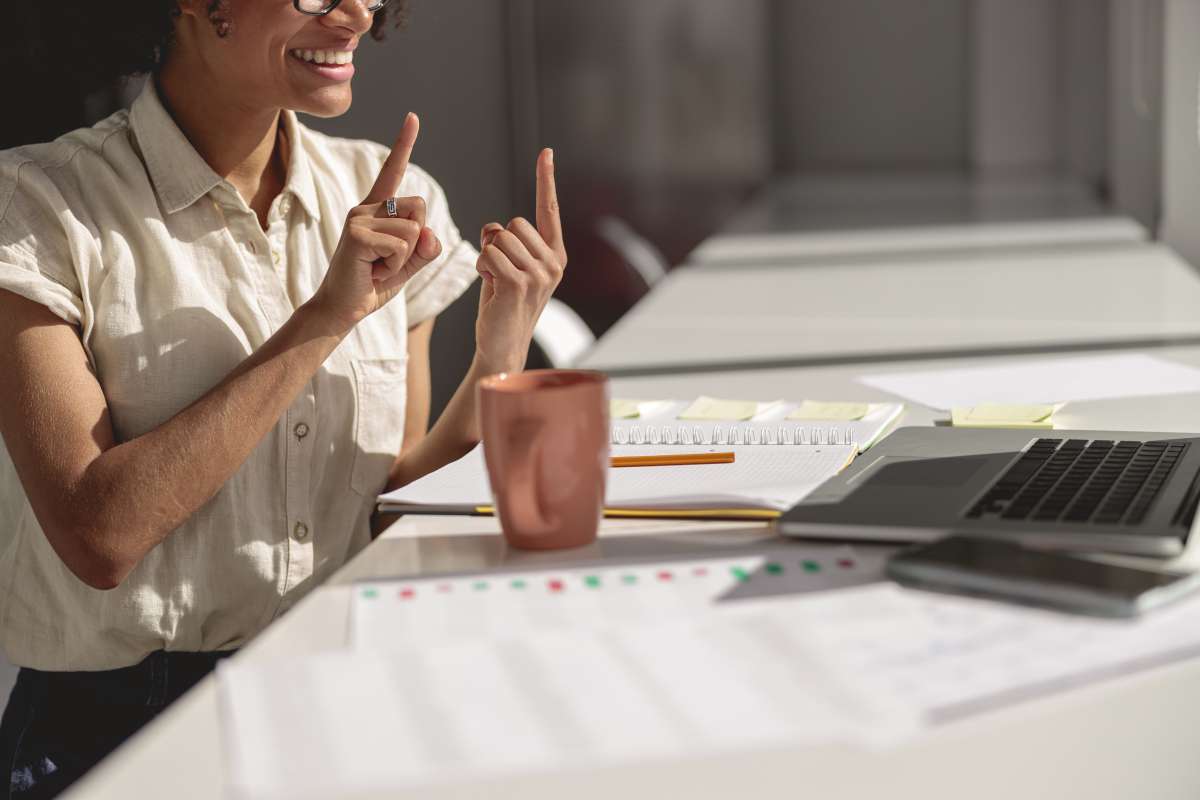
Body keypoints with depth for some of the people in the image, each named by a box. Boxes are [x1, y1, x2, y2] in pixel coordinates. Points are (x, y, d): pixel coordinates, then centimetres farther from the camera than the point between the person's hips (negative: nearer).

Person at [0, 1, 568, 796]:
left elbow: (389, 509, 10)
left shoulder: (395, 201, 7)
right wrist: (326, 318, -17)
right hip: (123, 731, -4)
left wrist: (499, 361, -7)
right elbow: (97, 535, -17)